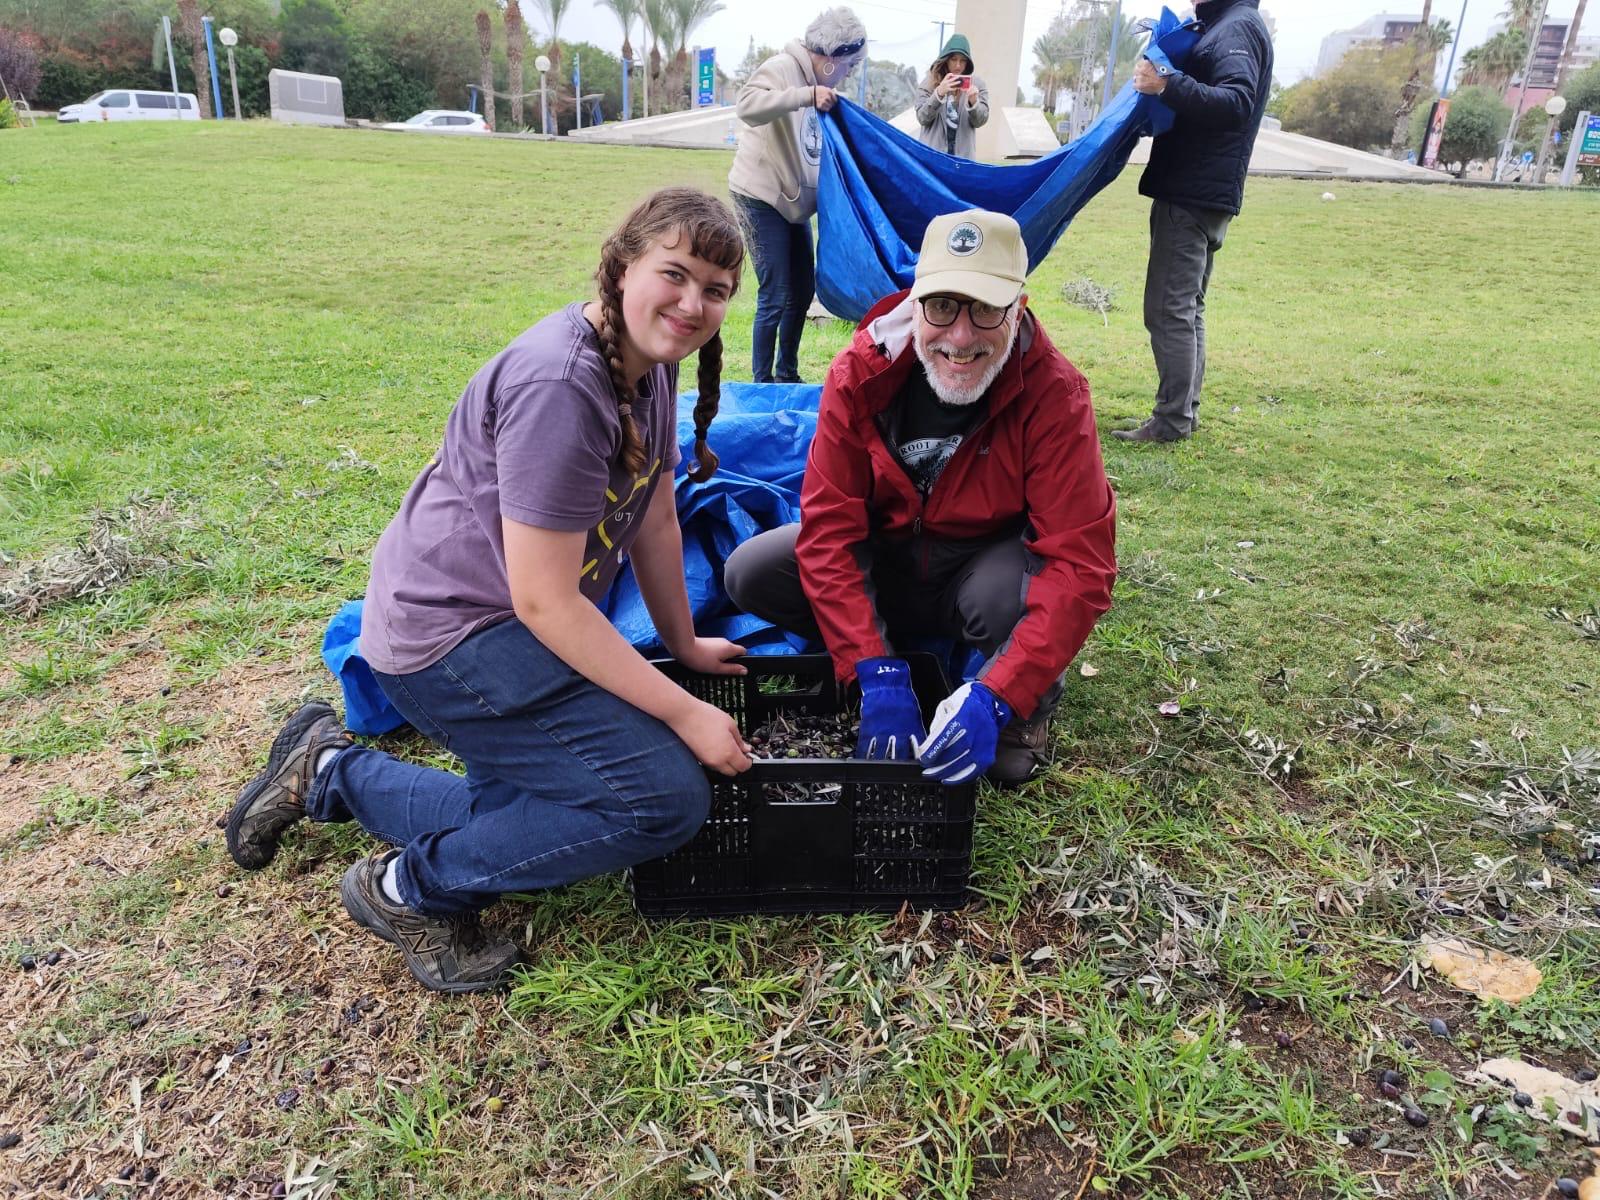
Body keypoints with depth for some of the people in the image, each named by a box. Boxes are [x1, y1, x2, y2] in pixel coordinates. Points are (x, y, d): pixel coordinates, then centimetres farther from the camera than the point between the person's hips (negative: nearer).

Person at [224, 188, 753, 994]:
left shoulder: (648, 364, 2)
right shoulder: (558, 388, -28)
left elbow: (655, 518, 11)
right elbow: (545, 601, -27)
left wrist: (684, 644, 17)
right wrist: (686, 715, -22)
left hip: (511, 631, 10)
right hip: (449, 634, -10)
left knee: (541, 822, 20)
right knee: (666, 797, -20)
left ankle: (327, 773, 30)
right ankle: (412, 891, -1)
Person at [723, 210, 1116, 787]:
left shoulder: (1055, 394, -23)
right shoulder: (861, 373, -18)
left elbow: (1080, 563, -28)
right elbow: (829, 528, -21)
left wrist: (994, 698, -39)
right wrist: (879, 674, -31)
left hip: (982, 566, -2)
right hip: (884, 559, 2)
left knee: (1015, 591, -38)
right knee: (749, 573, -19)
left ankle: (1028, 705, -2)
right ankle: (906, 657, 0)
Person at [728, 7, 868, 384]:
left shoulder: (817, 82, 11)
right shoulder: (782, 67, -14)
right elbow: (747, 105, -33)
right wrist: (809, 95, -37)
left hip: (795, 200, 9)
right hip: (762, 196, -9)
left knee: (802, 291, 13)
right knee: (774, 298, -8)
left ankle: (787, 376, 27)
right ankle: (762, 383, 4)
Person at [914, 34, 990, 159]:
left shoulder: (976, 84, 6)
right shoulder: (930, 81, 3)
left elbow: (980, 121, 4)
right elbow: (922, 118, -4)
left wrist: (974, 103, -17)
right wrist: (939, 93, -19)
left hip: (963, 154, 1)